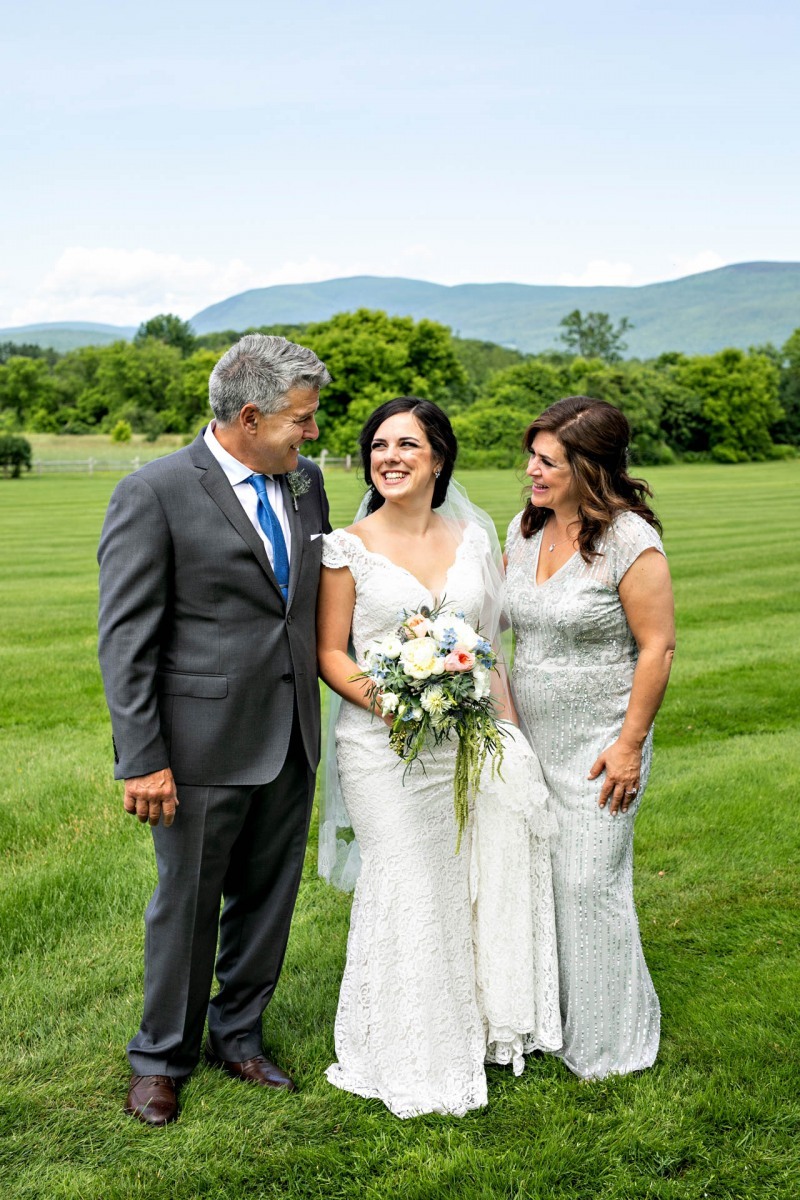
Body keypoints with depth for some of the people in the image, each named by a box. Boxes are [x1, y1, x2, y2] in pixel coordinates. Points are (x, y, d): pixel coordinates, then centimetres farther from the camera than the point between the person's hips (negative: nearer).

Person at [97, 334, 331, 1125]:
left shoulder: (305, 483, 6)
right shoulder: (153, 494, -13)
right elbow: (125, 639, -14)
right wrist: (141, 760, -16)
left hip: (290, 740, 6)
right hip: (203, 746, -6)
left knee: (268, 897, 17)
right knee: (187, 904, 10)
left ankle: (237, 1037, 38)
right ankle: (162, 1058, 31)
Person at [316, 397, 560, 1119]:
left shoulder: (472, 537, 7)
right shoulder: (350, 548, -4)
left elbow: (486, 644, 12)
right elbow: (330, 654, -2)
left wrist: (509, 731, 6)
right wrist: (384, 701, -19)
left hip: (467, 738, 4)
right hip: (383, 744, -3)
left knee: (479, 882, 8)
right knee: (408, 889, 0)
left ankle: (477, 1028, 30)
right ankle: (410, 1060, 20)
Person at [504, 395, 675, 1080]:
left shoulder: (631, 542, -15)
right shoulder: (524, 530, 6)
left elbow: (657, 647, -14)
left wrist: (630, 745, -15)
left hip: (598, 744, -6)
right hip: (531, 738, 6)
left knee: (590, 883, 1)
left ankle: (608, 1042, 21)